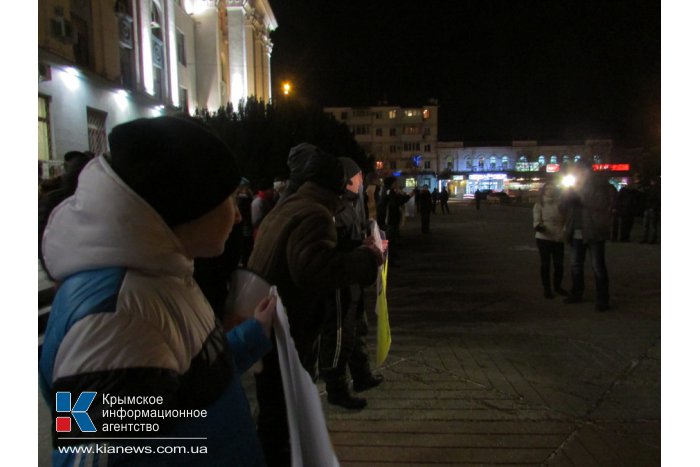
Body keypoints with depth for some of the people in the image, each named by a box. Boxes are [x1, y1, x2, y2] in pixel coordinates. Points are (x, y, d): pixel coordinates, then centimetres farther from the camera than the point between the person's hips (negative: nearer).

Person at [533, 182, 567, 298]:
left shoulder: (559, 204, 8)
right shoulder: (539, 205, -2)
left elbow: (564, 219, 9)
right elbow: (536, 221, -9)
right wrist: (538, 226, -31)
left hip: (558, 238, 3)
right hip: (544, 238, -3)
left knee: (559, 264, 7)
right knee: (545, 264, 4)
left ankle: (557, 286, 29)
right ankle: (547, 289, 16)